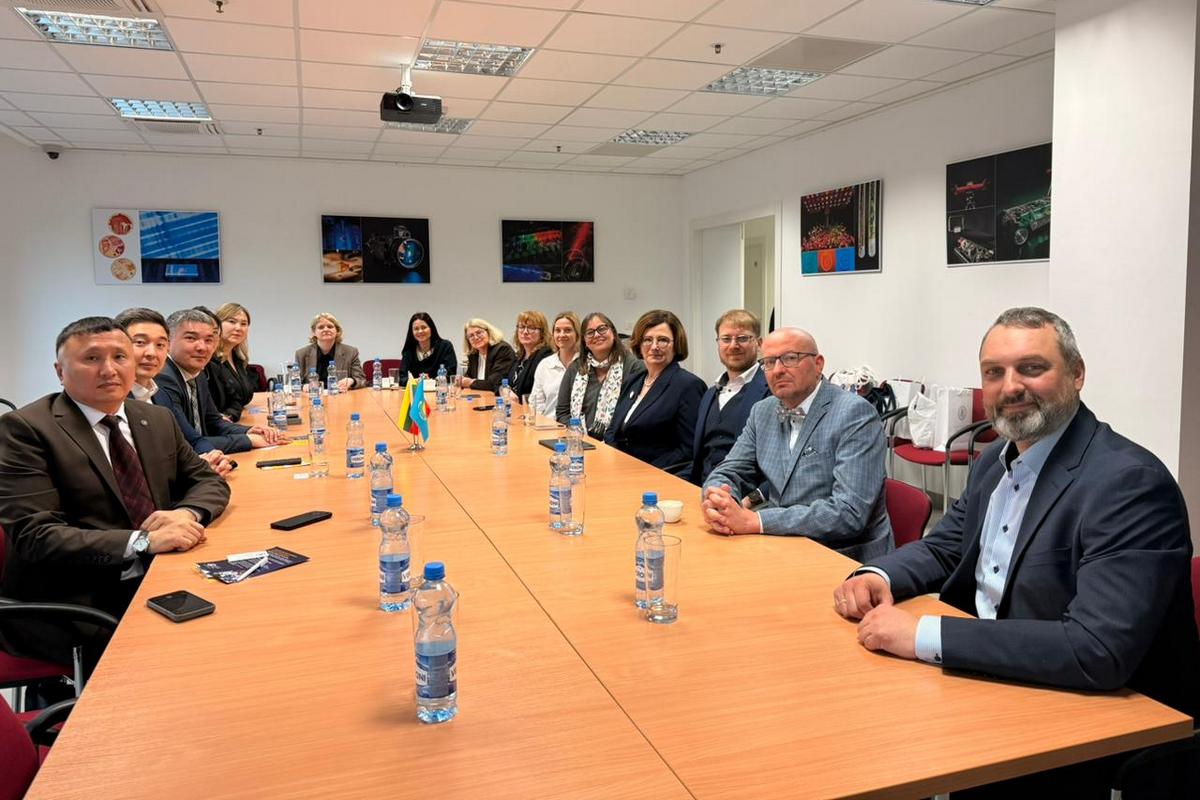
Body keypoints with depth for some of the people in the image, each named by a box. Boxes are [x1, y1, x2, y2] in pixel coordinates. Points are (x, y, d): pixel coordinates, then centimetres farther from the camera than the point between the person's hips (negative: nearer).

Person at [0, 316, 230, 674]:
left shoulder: (157, 419, 11)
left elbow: (208, 481, 16)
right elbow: (34, 534, -15)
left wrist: (187, 513, -9)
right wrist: (142, 542, -26)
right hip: (76, 605, -6)